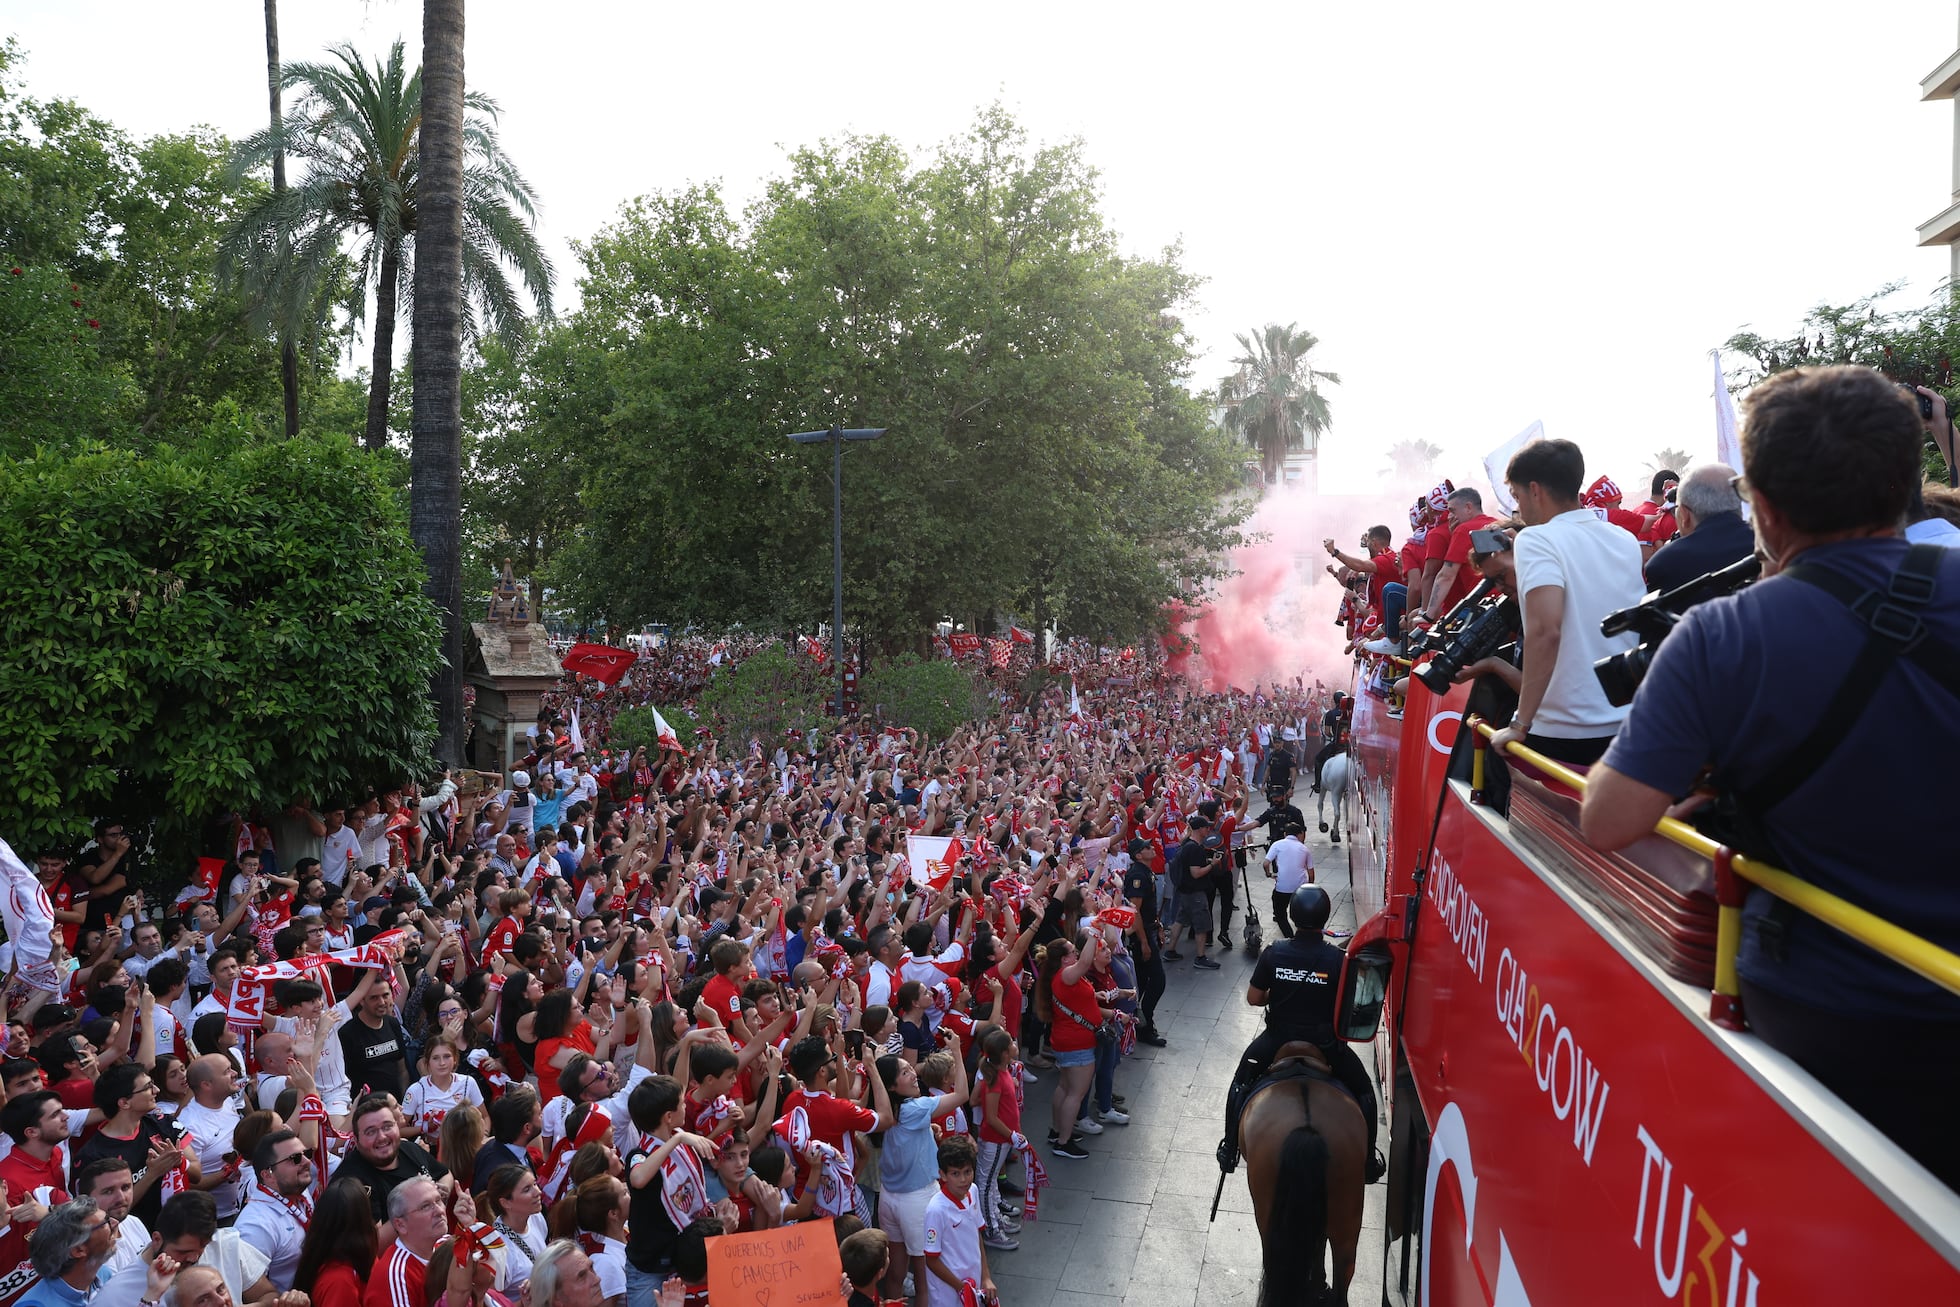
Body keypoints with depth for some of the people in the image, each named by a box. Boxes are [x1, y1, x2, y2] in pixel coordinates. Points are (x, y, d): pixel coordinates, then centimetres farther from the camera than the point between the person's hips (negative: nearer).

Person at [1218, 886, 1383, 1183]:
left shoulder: (1274, 953, -13)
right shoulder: (1339, 959, -17)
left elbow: (1253, 998, -4)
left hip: (1277, 1041, 1)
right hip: (1325, 1045, -1)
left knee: (1241, 1081, 27)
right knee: (1363, 1091, 25)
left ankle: (1230, 1151, 31)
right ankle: (1368, 1162, 28)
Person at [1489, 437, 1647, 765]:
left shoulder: (1538, 539, -12)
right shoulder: (1627, 542, 9)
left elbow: (1545, 629, -26)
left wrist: (1520, 724, -23)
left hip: (1561, 735, -7)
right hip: (1628, 726, 7)